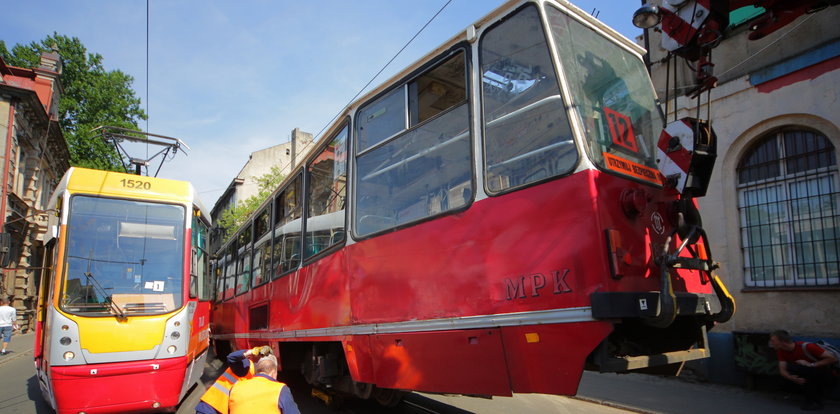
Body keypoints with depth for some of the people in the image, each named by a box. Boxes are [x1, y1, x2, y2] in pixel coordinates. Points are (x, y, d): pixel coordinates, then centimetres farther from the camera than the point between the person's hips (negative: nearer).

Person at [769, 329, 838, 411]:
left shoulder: (806, 347, -25)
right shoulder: (781, 351, -6)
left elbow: (833, 358, -25)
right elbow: (782, 370, -14)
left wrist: (811, 365, -27)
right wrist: (791, 378, -35)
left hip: (825, 375, -7)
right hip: (810, 375, 7)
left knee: (792, 367, -25)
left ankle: (812, 400, -15)